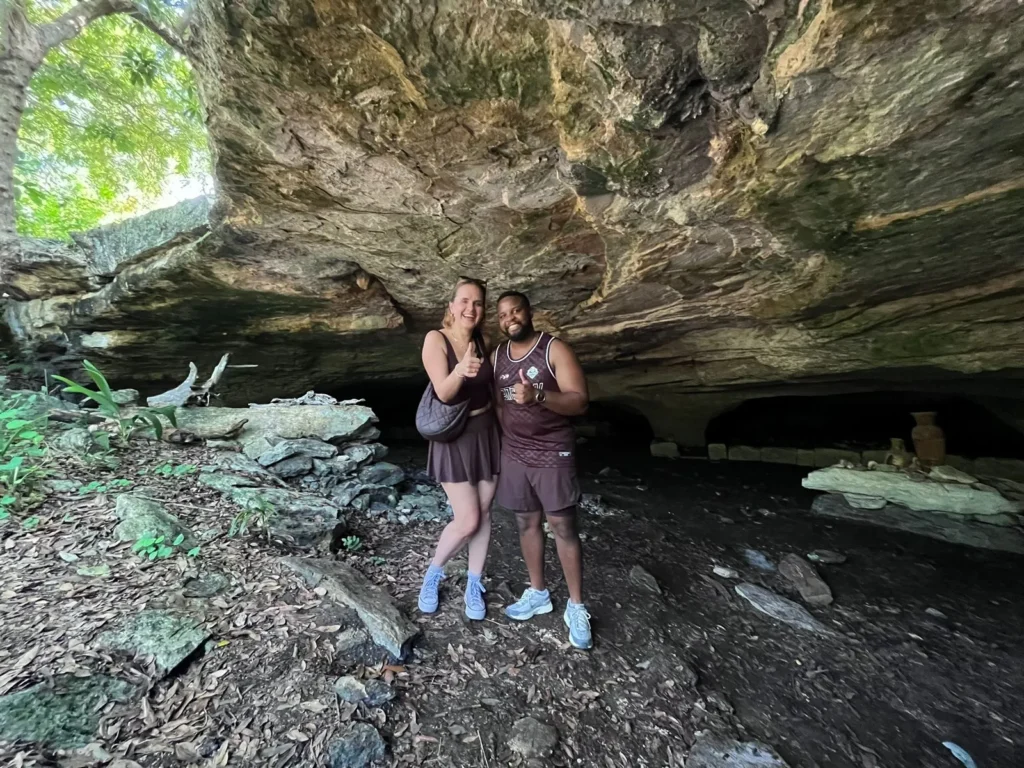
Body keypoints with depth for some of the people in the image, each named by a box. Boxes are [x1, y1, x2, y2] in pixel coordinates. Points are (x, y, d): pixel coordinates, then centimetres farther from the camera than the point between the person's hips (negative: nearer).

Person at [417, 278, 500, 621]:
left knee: (484, 514, 12)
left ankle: (474, 585, 34)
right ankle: (434, 572, 30)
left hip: (487, 433, 5)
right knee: (468, 520, -2)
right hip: (454, 439, -4)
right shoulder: (435, 339, -13)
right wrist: (460, 371, -41)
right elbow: (443, 392, -23)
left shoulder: (483, 341, 1)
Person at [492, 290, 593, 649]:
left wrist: (539, 396, -34)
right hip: (514, 454, 5)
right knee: (527, 523, 15)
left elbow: (580, 402, -18)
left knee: (563, 527, 5)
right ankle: (538, 593, 35)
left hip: (553, 454, -5)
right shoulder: (497, 354, 6)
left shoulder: (555, 349, -11)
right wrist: (506, 441, 12)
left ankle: (576, 606, 24)